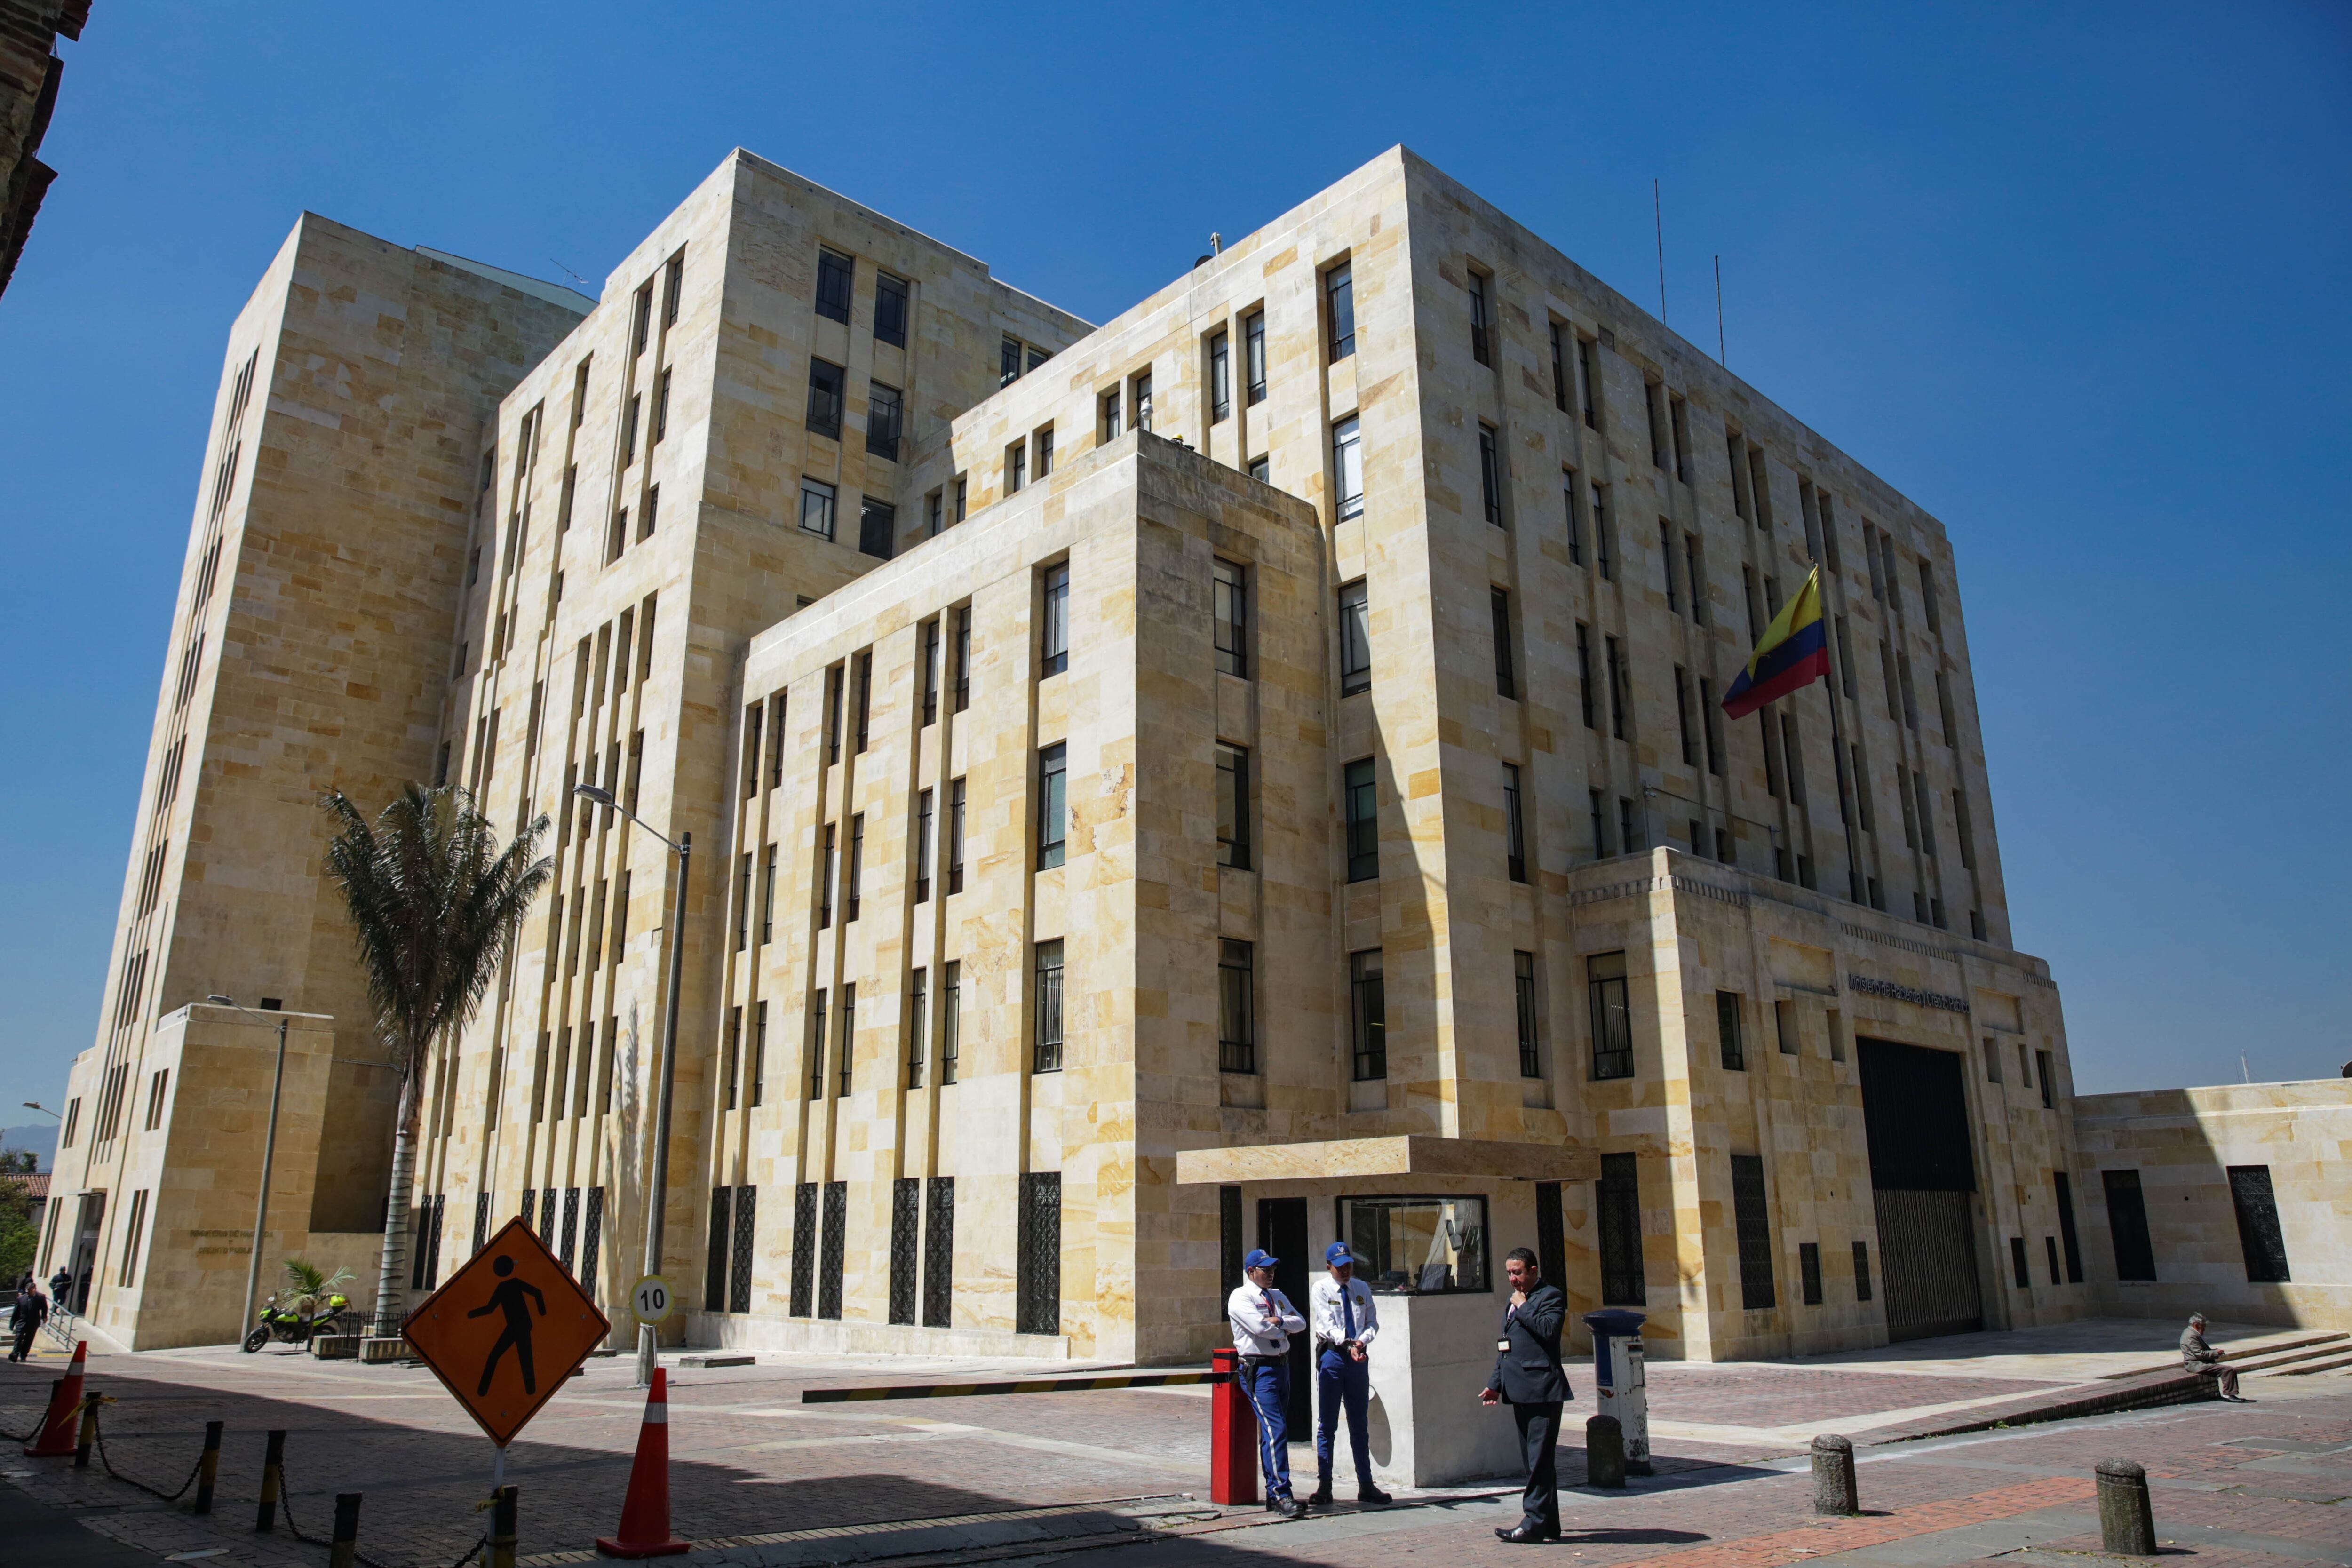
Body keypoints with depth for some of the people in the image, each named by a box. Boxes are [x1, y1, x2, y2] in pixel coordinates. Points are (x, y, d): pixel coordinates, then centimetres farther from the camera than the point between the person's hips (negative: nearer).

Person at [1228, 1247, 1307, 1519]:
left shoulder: (1277, 1296, 18)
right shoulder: (1241, 1297, -6)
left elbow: (1301, 1323, 8)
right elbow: (1259, 1327, -19)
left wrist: (1280, 1321, -11)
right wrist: (1284, 1331, -2)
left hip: (1282, 1366, 8)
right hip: (1259, 1370, -7)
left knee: (1273, 1431, 12)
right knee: (1276, 1430, -15)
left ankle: (1273, 1492, 18)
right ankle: (1280, 1494, -14)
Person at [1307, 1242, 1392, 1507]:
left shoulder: (1362, 1289, 11)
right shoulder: (1321, 1289, -2)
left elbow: (1373, 1322, 8)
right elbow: (1329, 1325, -13)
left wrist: (1362, 1341, -13)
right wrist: (1349, 1345, -28)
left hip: (1359, 1357, 4)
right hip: (1332, 1356, -4)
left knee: (1360, 1425, 11)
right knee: (1327, 1424, 0)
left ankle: (1366, 1486, 18)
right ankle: (1324, 1487, 6)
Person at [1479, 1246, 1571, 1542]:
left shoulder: (1551, 1296, -4)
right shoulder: (1513, 1302, 21)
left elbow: (1548, 1330, -22)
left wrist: (1523, 1307, -11)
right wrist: (1496, 1384, 20)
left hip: (1542, 1390, -9)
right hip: (1521, 1392, 9)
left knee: (1540, 1459, -8)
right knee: (1533, 1460, 11)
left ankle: (1535, 1522, -6)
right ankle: (1547, 1525, 17)